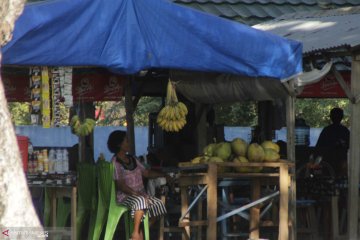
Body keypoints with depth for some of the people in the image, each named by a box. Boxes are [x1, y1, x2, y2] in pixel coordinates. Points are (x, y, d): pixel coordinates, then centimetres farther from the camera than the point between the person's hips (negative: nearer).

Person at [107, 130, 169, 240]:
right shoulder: (115, 162, -10)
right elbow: (120, 185, -17)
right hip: (124, 196, -8)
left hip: (140, 194, 8)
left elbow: (146, 173, 16)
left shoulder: (132, 159, 15)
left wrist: (163, 175, 7)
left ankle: (142, 231, 1)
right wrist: (136, 194, -25)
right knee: (140, 201, -37)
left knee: (158, 204, -11)